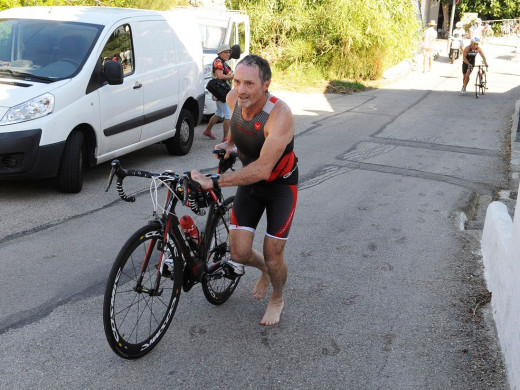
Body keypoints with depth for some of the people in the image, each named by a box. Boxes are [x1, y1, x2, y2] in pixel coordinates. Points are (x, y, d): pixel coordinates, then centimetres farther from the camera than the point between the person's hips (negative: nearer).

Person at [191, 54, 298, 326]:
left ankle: (277, 298, 31)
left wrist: (214, 182, -44)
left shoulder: (279, 115, -34)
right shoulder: (233, 98, -15)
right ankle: (265, 271, 35)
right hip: (250, 180, 5)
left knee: (273, 258, -3)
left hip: (281, 184, -5)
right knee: (239, 253, -2)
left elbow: (262, 169, -42)